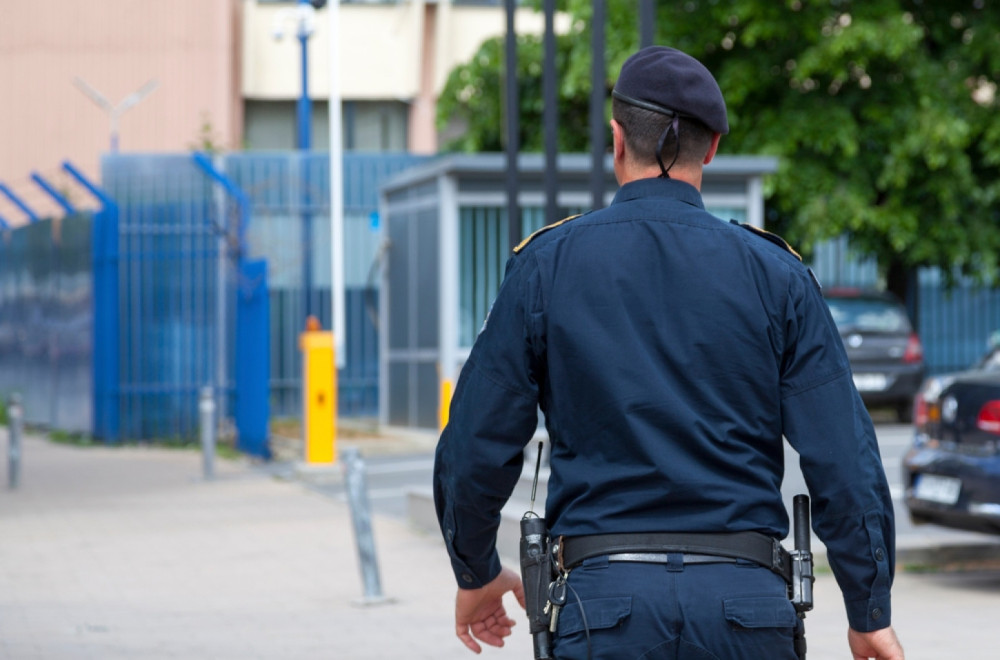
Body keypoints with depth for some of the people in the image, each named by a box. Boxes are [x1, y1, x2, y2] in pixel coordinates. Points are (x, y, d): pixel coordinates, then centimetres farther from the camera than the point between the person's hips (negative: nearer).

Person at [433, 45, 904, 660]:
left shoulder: (547, 265, 2)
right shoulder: (775, 273, 4)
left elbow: (476, 446, 3)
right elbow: (845, 458, 0)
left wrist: (477, 574, 20)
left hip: (608, 601, -1)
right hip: (748, 603, 1)